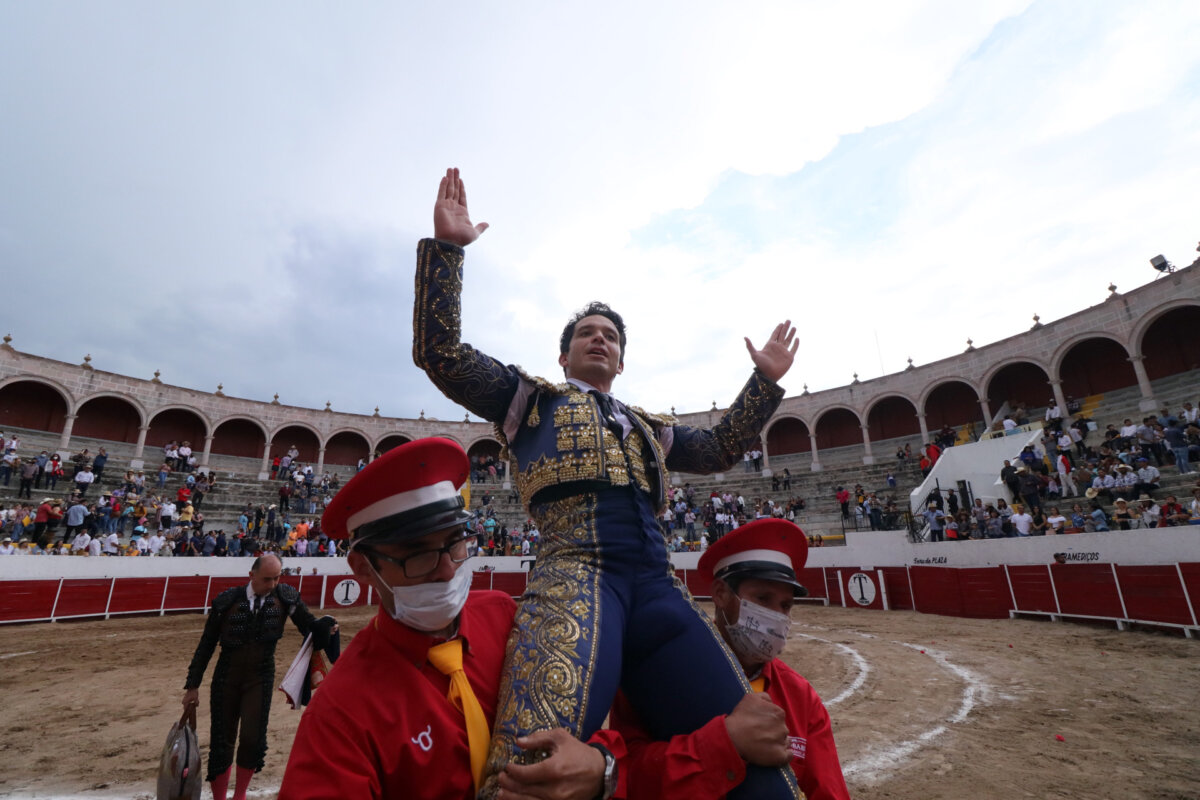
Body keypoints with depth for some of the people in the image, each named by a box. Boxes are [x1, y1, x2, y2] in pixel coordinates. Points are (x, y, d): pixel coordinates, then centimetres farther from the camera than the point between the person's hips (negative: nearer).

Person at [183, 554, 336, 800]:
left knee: (252, 740, -3)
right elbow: (206, 644, 1)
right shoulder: (226, 601, -9)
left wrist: (326, 626, -25)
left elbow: (309, 626, -1)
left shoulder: (286, 597, -8)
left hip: (260, 678, 0)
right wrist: (192, 686, 4)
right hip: (226, 678, 0)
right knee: (221, 743, 9)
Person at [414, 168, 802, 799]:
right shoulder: (531, 396, 21)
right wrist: (446, 246, 7)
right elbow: (440, 352, 12)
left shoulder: (647, 427, 33)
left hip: (656, 584, 5)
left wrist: (766, 380, 34)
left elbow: (720, 448, 38)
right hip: (575, 571, -4)